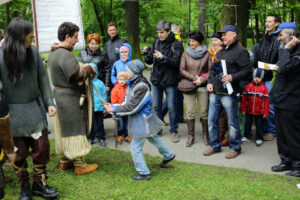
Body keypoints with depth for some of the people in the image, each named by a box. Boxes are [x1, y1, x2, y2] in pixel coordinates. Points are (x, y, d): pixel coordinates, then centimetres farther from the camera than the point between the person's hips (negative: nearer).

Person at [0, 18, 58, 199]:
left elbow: (43, 78, 4)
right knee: (19, 152, 9)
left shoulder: (34, 52, -3)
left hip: (35, 107, 3)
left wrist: (49, 102, 0)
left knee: (41, 147, 7)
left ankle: (39, 184, 25)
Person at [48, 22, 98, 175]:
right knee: (75, 130, -1)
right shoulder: (65, 55, -22)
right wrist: (89, 69, -9)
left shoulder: (54, 52, 11)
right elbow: (78, 76, -26)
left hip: (58, 93, 10)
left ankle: (64, 161, 29)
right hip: (68, 96, -10)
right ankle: (79, 165, 8)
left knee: (63, 129, 18)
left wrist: (80, 67, 7)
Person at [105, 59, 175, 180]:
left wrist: (114, 108, -20)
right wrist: (112, 107, -7)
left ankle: (144, 173, 11)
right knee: (152, 138, 28)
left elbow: (131, 107, -26)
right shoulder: (133, 83, 1)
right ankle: (168, 155, 48)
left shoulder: (141, 87, -29)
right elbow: (128, 102, 4)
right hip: (140, 119, 10)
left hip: (142, 121, -10)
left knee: (136, 147, -2)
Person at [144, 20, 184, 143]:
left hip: (170, 80, -5)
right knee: (157, 106, 12)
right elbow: (149, 62, 9)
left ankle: (174, 131, 14)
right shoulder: (156, 43, 6)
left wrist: (163, 57, -27)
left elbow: (177, 63, -17)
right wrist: (148, 55, -12)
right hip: (156, 79, 5)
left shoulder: (176, 44, -8)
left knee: (171, 107, 1)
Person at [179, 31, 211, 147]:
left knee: (204, 112, 2)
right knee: (190, 112, 1)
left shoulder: (206, 54, 2)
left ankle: (205, 135, 18)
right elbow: (182, 70, 2)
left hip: (202, 87, -1)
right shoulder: (186, 53, 7)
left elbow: (211, 71, 0)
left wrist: (201, 80, -11)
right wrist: (194, 78, -9)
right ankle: (190, 136, 11)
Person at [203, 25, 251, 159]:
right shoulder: (220, 51, 18)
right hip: (215, 93, 8)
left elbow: (247, 71, -12)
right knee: (212, 120, 11)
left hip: (229, 93, -8)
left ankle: (235, 148, 18)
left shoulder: (240, 51, -6)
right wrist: (209, 82, 11)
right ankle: (215, 146, 25)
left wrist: (232, 77, -22)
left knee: (232, 122, 2)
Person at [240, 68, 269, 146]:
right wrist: (243, 109, -1)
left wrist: (265, 112, -5)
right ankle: (246, 137, 27)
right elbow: (244, 98, 1)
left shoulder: (264, 88, -5)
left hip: (259, 112, -2)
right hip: (249, 111, 2)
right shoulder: (248, 86, -1)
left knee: (259, 125, 7)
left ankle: (259, 139, 20)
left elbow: (266, 101, -4)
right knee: (247, 124, 13)